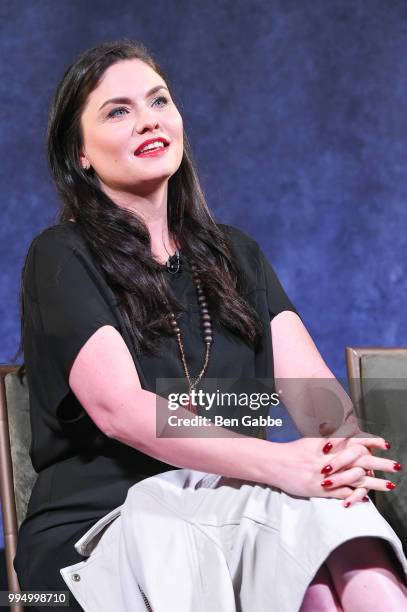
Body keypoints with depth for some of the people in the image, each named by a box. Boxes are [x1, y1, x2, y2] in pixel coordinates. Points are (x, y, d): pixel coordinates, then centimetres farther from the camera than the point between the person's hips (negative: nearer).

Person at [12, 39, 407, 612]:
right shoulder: (62, 257, 0)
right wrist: (281, 464, -29)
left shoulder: (235, 254, 18)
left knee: (327, 513, -30)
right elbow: (119, 408, -15)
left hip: (232, 510, 5)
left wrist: (348, 449, -22)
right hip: (102, 526, -4)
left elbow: (309, 381, 3)